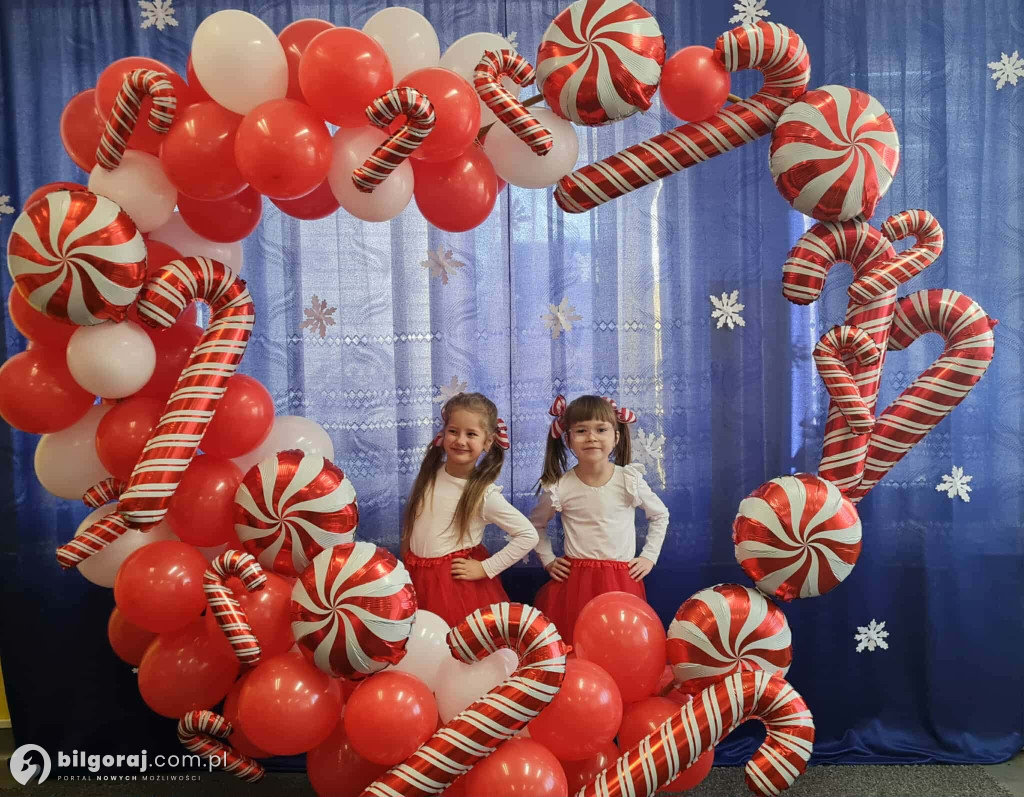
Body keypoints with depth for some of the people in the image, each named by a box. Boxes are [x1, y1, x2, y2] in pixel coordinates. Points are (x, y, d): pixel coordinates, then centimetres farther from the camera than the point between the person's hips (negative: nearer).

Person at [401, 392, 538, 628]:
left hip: (457, 584, -4)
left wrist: (486, 568, -15)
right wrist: (406, 563, 11)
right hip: (416, 577, 5)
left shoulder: (484, 494, -18)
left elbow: (528, 536, -17)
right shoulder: (428, 474, -4)